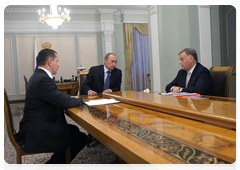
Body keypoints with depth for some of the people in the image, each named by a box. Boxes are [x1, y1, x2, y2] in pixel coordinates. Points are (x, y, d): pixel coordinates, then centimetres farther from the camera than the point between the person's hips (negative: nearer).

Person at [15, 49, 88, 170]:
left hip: (34, 127, 11)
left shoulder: (38, 76, 10)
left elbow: (57, 97, 18)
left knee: (74, 130, 18)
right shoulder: (43, 79, -23)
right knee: (81, 138, -5)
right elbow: (65, 102, -22)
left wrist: (71, 98, 4)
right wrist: (80, 100, -2)